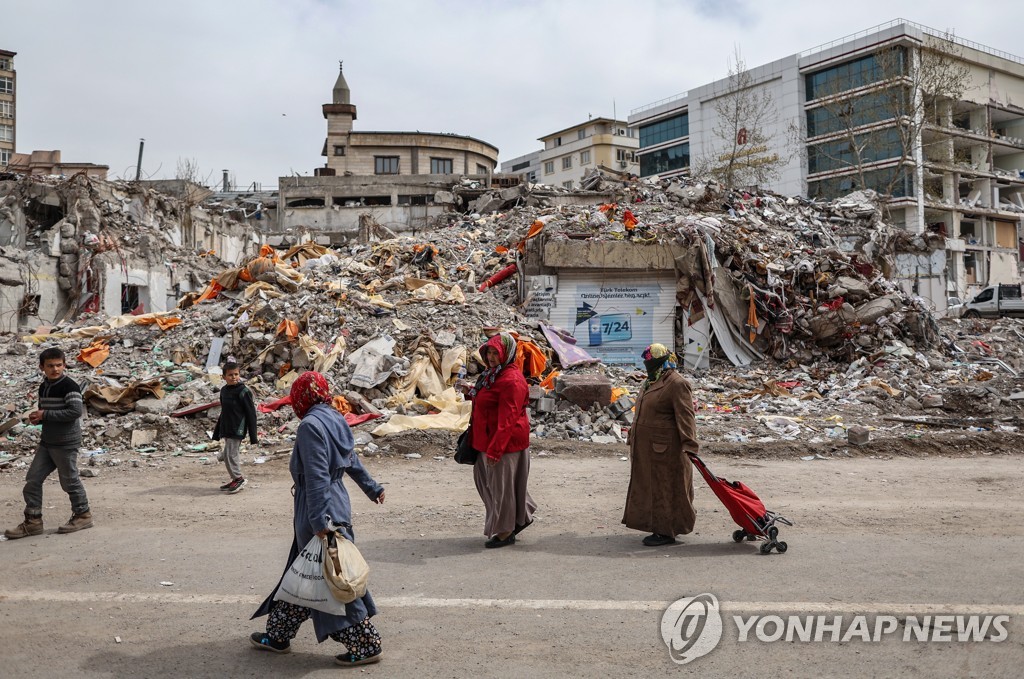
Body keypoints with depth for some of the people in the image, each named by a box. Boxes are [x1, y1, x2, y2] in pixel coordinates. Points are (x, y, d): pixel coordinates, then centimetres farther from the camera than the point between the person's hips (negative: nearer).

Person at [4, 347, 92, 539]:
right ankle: (33, 521, 14)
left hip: (66, 443, -8)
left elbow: (75, 411, -24)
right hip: (46, 442, 8)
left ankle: (83, 515, 17)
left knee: (69, 480, 1)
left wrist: (45, 414, -20)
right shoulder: (43, 387, 12)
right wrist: (36, 417, 3)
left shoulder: (69, 386, -14)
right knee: (33, 479, 6)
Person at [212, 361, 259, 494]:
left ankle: (238, 478, 5)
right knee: (234, 454, 14)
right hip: (226, 429, 8)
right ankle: (235, 479, 23)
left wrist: (253, 435, -12)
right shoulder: (224, 391, 10)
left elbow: (251, 413, -11)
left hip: (237, 429, -8)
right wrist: (217, 432, 23)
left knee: (230, 454, -9)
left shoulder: (243, 391, -12)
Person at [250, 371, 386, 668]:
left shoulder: (310, 426, -19)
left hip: (319, 510, -9)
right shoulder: (335, 419, 7)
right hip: (337, 501, 9)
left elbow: (317, 477, -24)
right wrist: (372, 488, 33)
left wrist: (319, 521, -26)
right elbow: (352, 461, 19)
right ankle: (278, 636, 31)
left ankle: (366, 645, 9)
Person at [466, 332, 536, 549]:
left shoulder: (511, 380, -21)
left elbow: (507, 419, -25)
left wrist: (495, 449, -25)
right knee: (484, 478, 17)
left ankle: (505, 533, 17)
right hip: (487, 440, 10)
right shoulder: (493, 374, 12)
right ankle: (521, 516, 30)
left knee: (501, 485, 1)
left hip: (505, 442, -10)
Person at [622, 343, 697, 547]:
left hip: (665, 448, -9)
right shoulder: (651, 381, 15)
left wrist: (689, 444, -28)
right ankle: (655, 523, 25)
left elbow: (685, 416, -22)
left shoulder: (677, 384, -15)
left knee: (665, 487, -2)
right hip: (647, 446, 10)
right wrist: (633, 436, 26)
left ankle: (666, 531, 6)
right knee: (650, 485, 14)